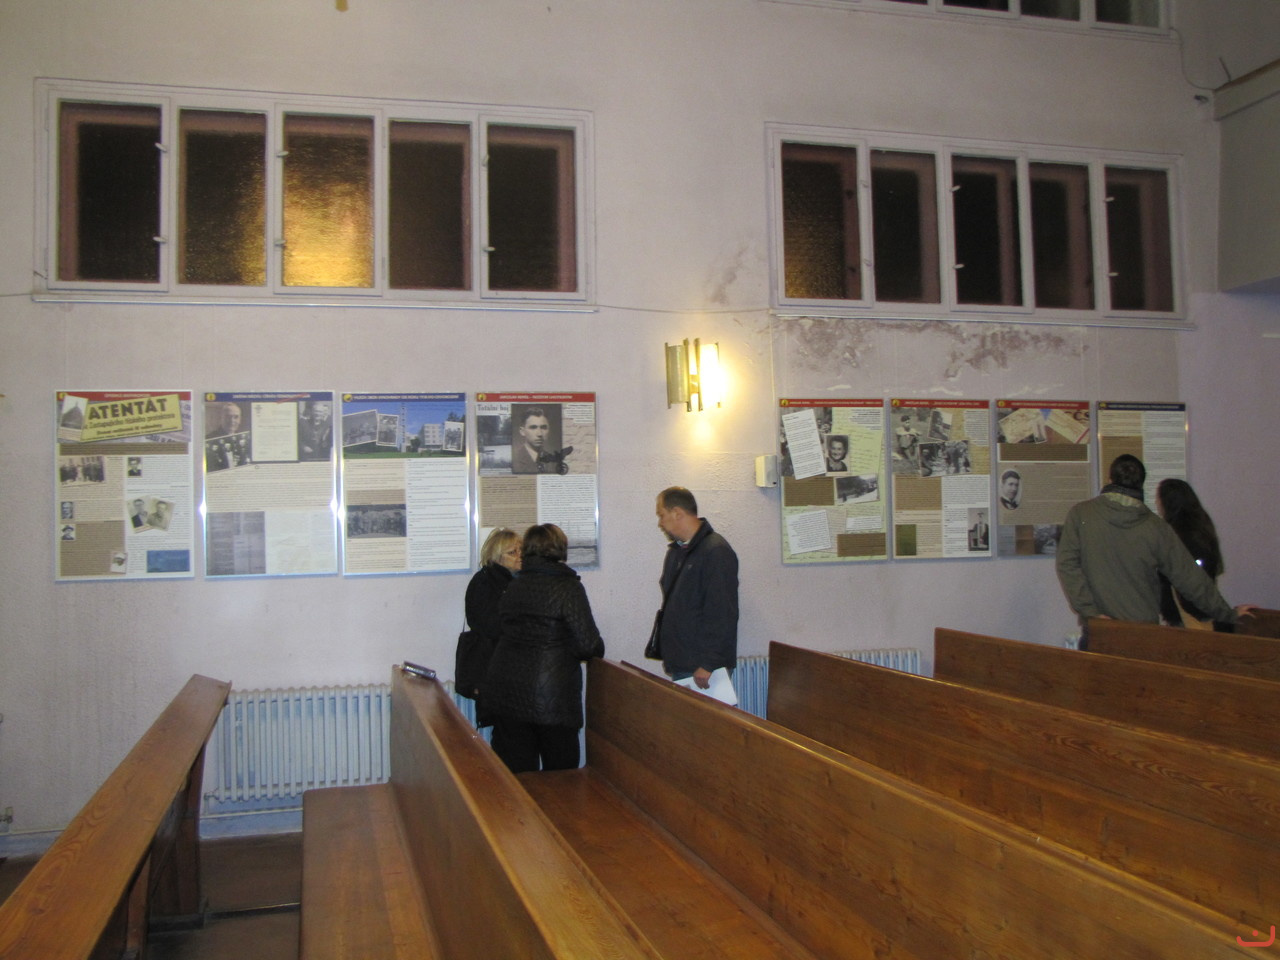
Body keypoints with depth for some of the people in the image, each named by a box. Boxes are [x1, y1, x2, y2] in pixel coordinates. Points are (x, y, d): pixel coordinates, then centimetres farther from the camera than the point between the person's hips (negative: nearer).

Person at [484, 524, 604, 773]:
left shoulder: (512, 587, 8)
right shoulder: (568, 587, -8)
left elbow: (501, 632, 11)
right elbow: (588, 643, -13)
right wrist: (598, 650, 10)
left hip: (506, 692, 5)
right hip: (552, 695, -4)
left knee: (515, 773, 10)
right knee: (560, 772, 11)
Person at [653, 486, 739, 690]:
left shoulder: (716, 552, -13)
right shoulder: (675, 551, 15)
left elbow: (722, 614, -18)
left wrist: (709, 664, -20)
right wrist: (667, 655, 18)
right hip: (679, 665, 8)